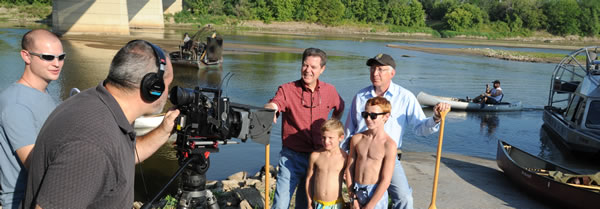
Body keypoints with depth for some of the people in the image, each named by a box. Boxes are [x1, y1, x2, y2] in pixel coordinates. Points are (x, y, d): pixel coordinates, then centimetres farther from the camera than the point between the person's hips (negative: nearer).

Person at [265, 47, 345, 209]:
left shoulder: (329, 91, 1)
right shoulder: (287, 89, -11)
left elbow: (340, 108, 21)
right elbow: (273, 104, -31)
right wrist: (270, 109, -54)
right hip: (292, 157, -3)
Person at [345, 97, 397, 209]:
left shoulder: (389, 145, -13)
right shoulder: (356, 139, 1)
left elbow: (386, 180, -14)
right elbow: (349, 168, 3)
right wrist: (353, 198, -1)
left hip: (376, 194, -4)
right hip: (356, 192, 4)